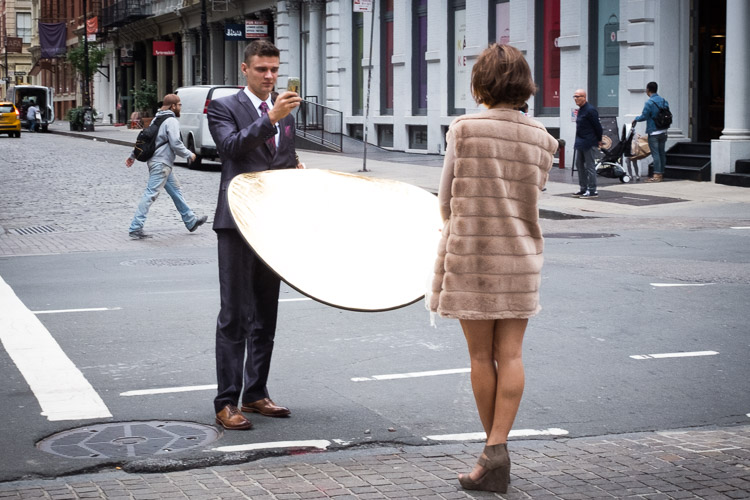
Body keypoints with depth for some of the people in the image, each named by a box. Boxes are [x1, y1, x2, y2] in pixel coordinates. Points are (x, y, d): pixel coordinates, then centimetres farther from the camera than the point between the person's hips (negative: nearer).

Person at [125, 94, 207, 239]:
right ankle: (136, 228, -13)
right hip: (161, 163, -11)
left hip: (155, 161, 11)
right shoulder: (171, 121, -12)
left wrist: (133, 156, 21)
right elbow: (175, 143, -20)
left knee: (176, 191, 18)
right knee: (150, 195, -11)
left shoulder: (157, 119, 16)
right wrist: (189, 155, -6)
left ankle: (191, 221, 27)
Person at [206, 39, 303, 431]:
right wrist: (271, 117, -27)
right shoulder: (224, 108, -2)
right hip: (238, 222, -6)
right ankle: (226, 403, -5)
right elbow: (232, 145, -20)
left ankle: (255, 394, 21)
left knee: (266, 314, 11)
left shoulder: (285, 111, 16)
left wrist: (296, 167, 4)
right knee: (234, 314, -7)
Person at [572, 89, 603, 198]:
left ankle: (592, 191, 0)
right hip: (580, 143, 10)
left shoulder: (590, 110, -17)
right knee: (579, 164, 14)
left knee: (589, 166, -5)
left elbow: (597, 126, -14)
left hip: (589, 143, -10)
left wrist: (599, 140, -6)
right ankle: (583, 189, 22)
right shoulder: (580, 110, 12)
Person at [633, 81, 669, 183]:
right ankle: (661, 173, 16)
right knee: (662, 153, 11)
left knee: (655, 153, -6)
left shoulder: (649, 103, -15)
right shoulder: (664, 101, 6)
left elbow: (644, 117, -13)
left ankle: (657, 175, -8)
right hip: (663, 132, 7)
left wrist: (636, 119, 5)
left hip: (653, 132, -7)